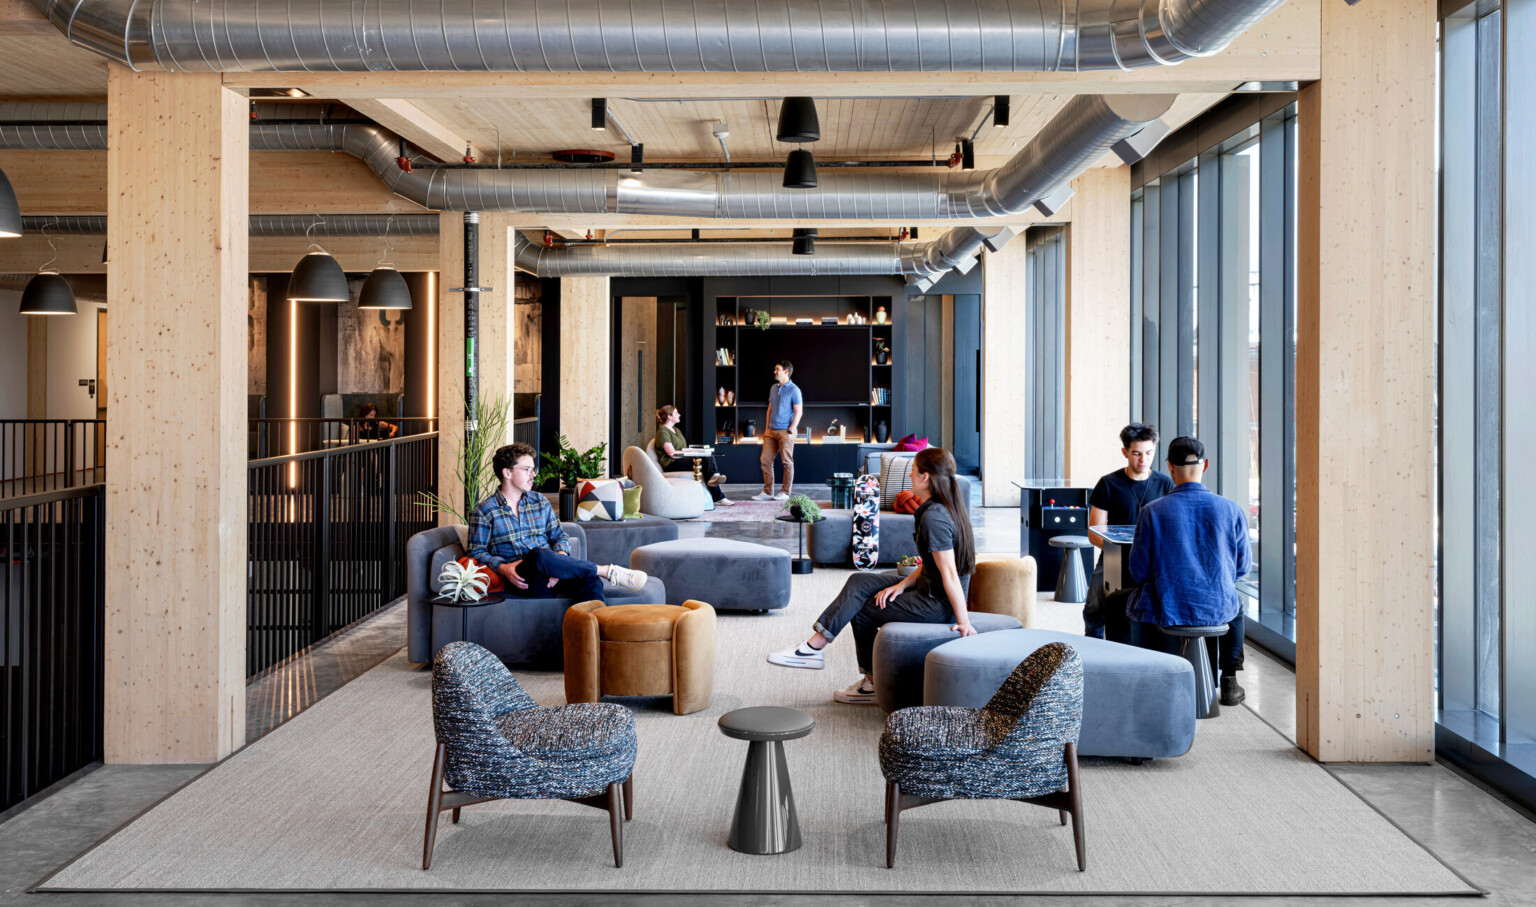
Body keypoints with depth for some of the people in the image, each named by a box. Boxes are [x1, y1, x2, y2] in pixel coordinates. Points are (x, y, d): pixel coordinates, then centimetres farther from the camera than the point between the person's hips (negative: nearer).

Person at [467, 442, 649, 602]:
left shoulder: (540, 501, 21)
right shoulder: (485, 511, 8)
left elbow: (559, 536, 17)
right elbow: (477, 552, 6)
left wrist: (559, 562, -5)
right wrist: (503, 568, -13)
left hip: (548, 574, 4)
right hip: (521, 580, -4)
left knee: (590, 581, -29)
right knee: (539, 555, -39)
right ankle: (608, 571, -27)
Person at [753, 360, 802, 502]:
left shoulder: (793, 390, -7)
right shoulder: (773, 388, 14)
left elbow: (798, 412, -9)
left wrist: (790, 431, -14)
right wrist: (767, 429, 13)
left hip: (785, 431, -7)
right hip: (772, 431, 7)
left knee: (787, 462, 0)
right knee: (766, 460, 3)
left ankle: (785, 492, 6)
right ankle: (767, 492, 10)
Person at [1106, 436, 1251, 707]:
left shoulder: (1152, 512, -13)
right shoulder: (1231, 510, -7)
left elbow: (1139, 572, -6)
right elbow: (1242, 566, 4)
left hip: (1165, 610, -2)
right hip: (1217, 610, 3)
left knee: (1115, 600, 29)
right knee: (1236, 605, 39)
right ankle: (1228, 682, 38)